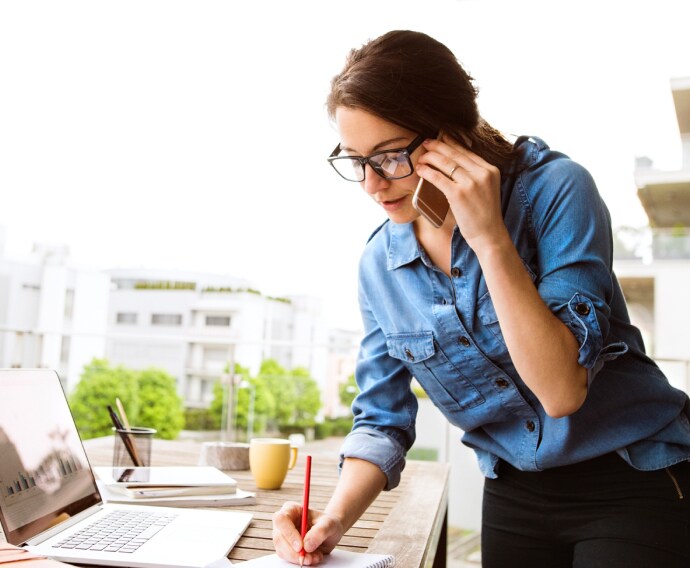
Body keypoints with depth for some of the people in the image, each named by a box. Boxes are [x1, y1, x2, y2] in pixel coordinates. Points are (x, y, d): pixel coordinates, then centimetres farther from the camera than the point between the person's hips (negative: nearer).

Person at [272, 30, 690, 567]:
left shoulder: (554, 188, -20)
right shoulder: (379, 264, -7)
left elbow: (562, 391, -26)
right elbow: (383, 418, 0)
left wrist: (491, 239, -32)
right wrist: (335, 517, -16)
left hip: (634, 483, -3)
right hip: (513, 497, 4)